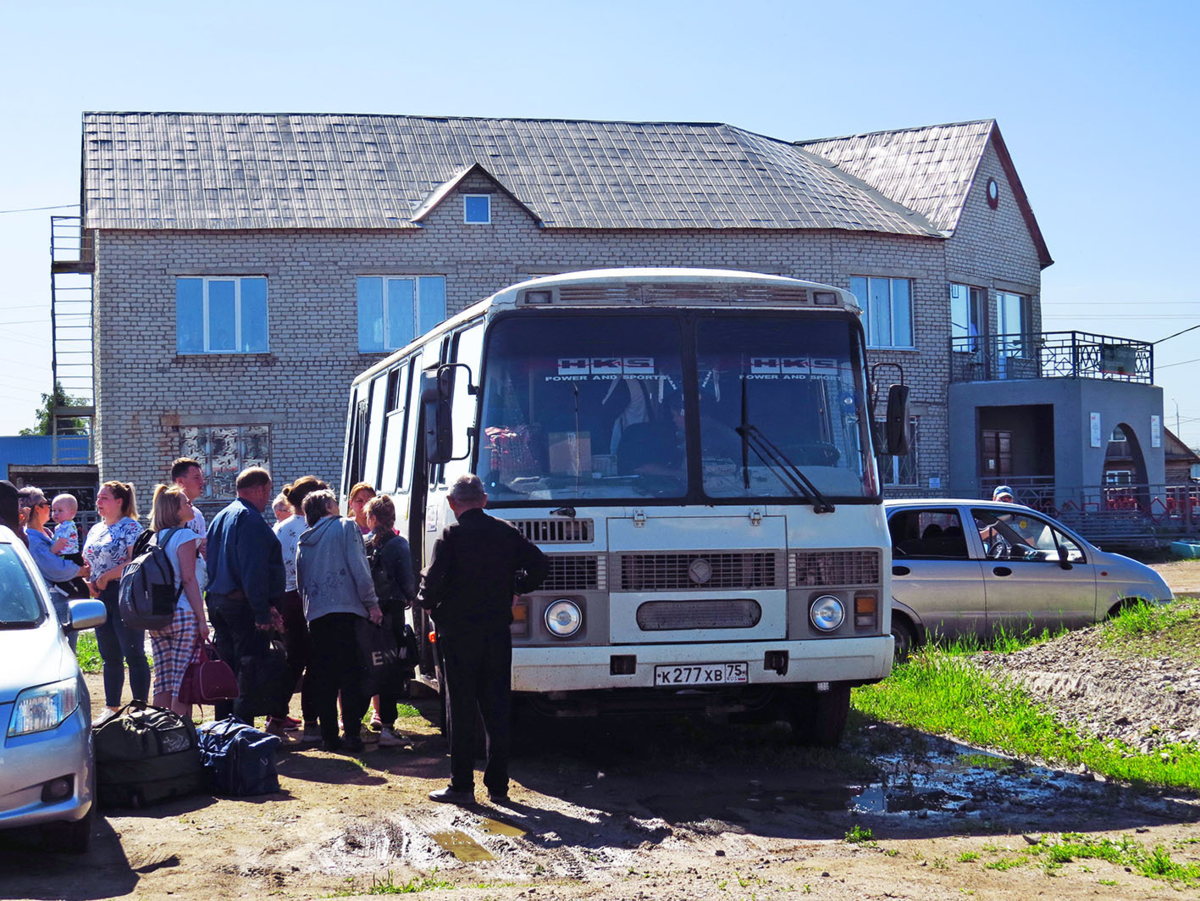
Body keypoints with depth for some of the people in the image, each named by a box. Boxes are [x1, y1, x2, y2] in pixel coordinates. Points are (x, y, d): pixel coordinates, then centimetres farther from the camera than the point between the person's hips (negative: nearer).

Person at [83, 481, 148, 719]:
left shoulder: (130, 527, -6)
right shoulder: (95, 530, 17)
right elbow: (88, 562, 22)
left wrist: (105, 577, -16)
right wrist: (89, 582, 2)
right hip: (101, 599, 8)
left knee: (134, 655, -5)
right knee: (110, 657, 12)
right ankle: (112, 707, 18)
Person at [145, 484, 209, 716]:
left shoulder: (153, 538, 13)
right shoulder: (185, 536, -8)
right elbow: (189, 580, -13)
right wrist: (202, 619, -11)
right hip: (183, 615, -7)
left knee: (163, 683, 10)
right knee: (183, 684, -4)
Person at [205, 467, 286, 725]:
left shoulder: (220, 518, 18)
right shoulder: (250, 519, -14)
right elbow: (253, 570, -21)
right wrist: (263, 612, -22)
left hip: (217, 603, 9)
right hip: (243, 605, -9)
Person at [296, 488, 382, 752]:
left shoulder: (305, 540, 17)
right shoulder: (345, 527, 1)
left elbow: (300, 580, 20)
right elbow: (359, 569, -8)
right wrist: (372, 604, -5)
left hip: (316, 613, 5)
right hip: (346, 609, -5)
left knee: (323, 678, 7)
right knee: (350, 675, -2)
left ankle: (328, 735, 6)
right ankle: (352, 734, -6)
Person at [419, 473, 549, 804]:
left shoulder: (451, 535, -9)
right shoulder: (506, 532, 4)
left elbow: (434, 579, -16)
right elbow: (540, 564, 4)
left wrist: (427, 603, 4)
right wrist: (516, 587, 18)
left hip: (458, 632, -4)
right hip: (498, 633, 4)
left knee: (461, 711, 2)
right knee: (497, 709, 9)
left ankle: (461, 785, 4)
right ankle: (498, 785, 12)